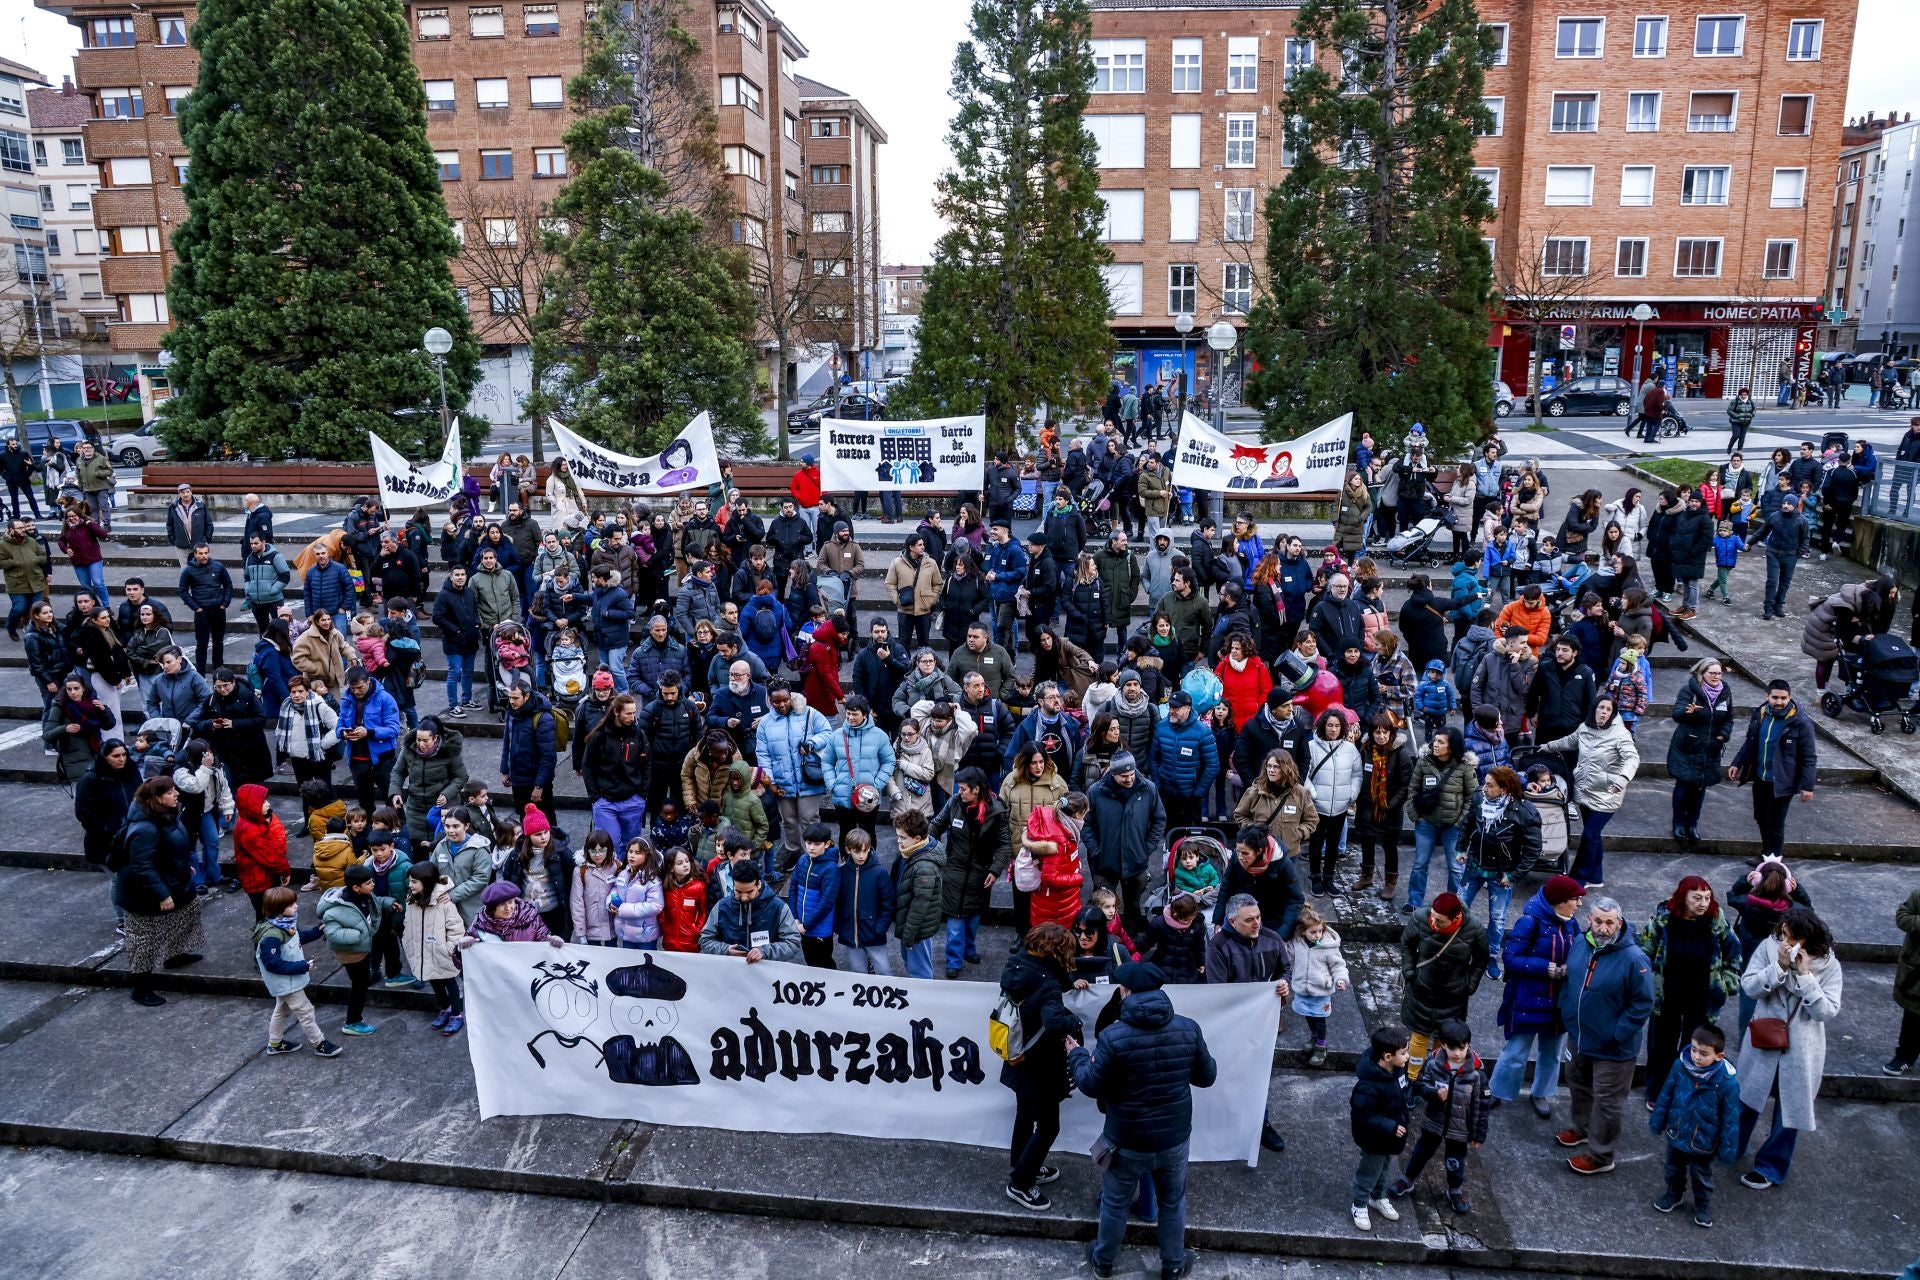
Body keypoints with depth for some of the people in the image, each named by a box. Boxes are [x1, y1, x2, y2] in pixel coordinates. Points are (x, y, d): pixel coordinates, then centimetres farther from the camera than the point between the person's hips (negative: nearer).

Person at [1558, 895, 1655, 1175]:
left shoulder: (1634, 959, -25)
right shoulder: (1580, 943, -6)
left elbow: (1643, 1003, -19)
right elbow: (1568, 979, 11)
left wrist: (1618, 1034, -19)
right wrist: (1565, 1010, 7)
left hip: (1612, 1047, -7)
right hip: (1578, 1036, 7)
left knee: (1606, 1101, 8)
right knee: (1580, 1085, 27)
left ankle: (1599, 1156, 24)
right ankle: (1581, 1128, 50)